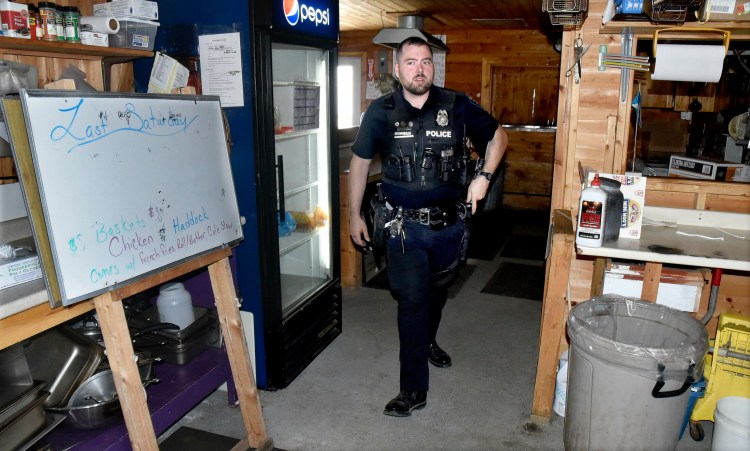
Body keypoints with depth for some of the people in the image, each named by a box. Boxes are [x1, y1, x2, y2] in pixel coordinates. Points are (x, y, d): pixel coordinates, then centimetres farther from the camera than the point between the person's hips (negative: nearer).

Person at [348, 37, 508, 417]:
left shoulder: (457, 107, -5)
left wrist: (484, 176, -5)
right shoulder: (381, 112, -6)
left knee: (437, 291, 22)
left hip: (449, 224, 3)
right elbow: (360, 162, 4)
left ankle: (427, 341, 52)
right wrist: (354, 214, 4)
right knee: (412, 301, -4)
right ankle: (413, 389, 9)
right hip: (405, 226, -2)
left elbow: (497, 135, 9)